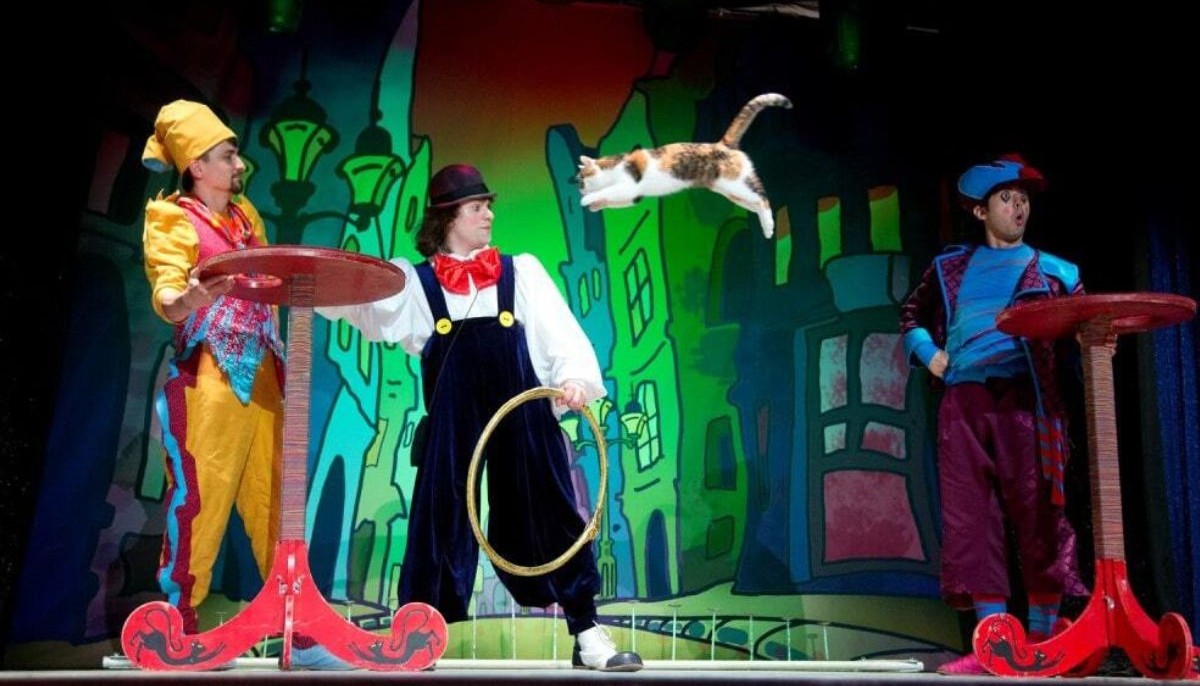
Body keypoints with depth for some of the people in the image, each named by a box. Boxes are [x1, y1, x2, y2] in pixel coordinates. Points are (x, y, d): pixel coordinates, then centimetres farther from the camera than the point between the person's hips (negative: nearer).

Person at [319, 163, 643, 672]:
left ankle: (588, 635, 13)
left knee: (549, 515, 4)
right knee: (440, 519, 5)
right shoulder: (415, 282, 8)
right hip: (453, 424, 0)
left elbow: (563, 335, 3)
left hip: (523, 418, 1)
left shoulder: (522, 272, 10)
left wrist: (576, 377, -16)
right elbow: (354, 300, -5)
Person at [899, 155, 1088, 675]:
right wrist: (927, 353, 11)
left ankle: (1042, 641, 5)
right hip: (962, 403, 2)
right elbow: (912, 314, 29)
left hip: (1026, 400, -2)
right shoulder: (949, 268, 18)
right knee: (969, 519, -4)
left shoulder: (1054, 271, 12)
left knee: (1038, 516, -4)